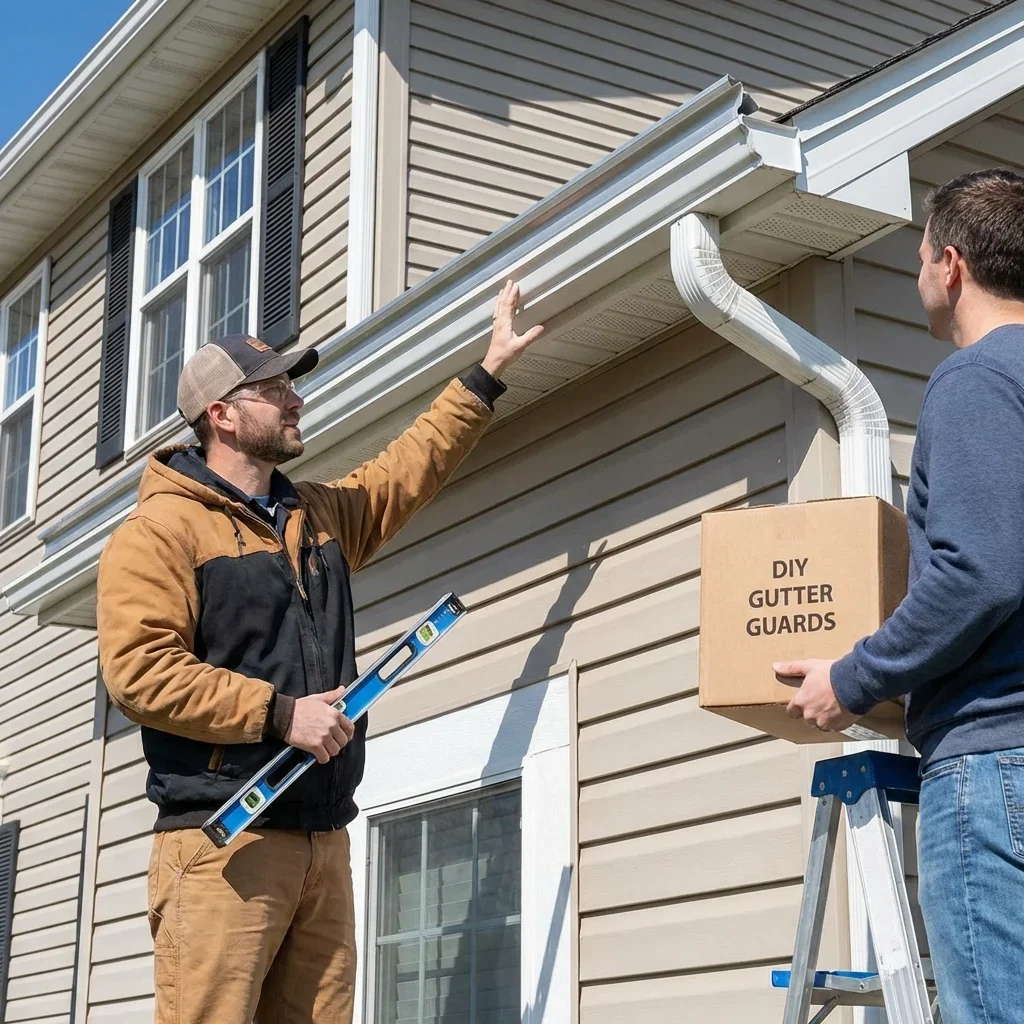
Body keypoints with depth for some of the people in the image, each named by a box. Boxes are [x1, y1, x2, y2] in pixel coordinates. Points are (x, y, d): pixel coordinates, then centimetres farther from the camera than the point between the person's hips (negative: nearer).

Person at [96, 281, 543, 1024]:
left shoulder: (322, 516, 22)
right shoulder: (162, 529, -3)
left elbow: (412, 468, 34)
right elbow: (139, 671, -13)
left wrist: (490, 372, 34)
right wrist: (280, 712, -16)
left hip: (323, 842, 7)